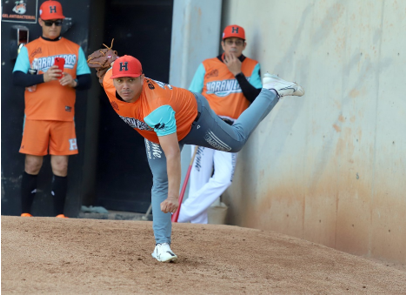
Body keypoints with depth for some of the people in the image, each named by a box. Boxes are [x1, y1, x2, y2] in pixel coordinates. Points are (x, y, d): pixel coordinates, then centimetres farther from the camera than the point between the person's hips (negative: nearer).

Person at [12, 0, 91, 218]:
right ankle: (25, 213, 7)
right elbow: (17, 78, -6)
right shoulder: (29, 49, 5)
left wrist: (74, 82, -13)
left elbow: (87, 81, 8)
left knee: (61, 166, 0)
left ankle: (59, 214, 5)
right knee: (32, 165, 0)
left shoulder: (75, 49, 11)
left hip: (64, 118, 1)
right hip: (36, 116, -1)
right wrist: (43, 78, -20)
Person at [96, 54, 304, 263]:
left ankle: (272, 92, 35)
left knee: (236, 141, 19)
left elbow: (172, 154, -53)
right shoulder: (109, 82, -31)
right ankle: (162, 244, 1)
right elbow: (111, 66, -4)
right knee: (160, 182, -3)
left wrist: (174, 196, -59)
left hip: (193, 118, -6)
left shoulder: (157, 108, -49)